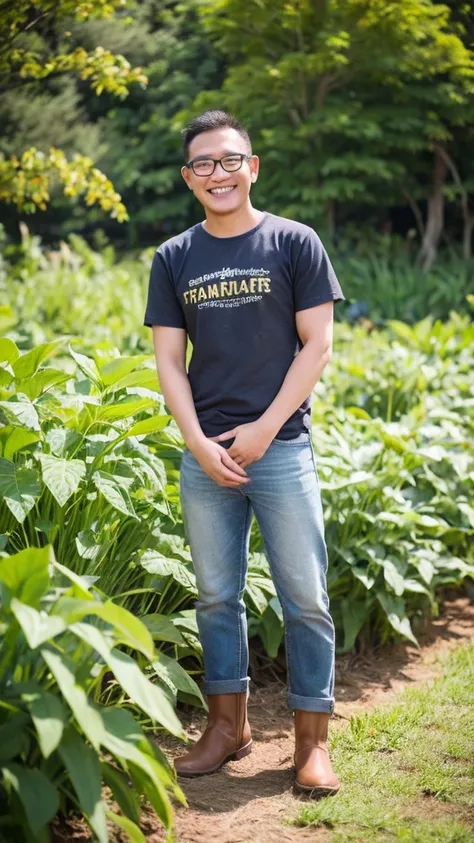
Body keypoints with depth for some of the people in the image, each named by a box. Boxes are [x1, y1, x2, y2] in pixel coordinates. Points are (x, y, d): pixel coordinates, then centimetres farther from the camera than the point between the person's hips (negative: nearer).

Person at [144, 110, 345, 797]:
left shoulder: (294, 243, 0)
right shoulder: (173, 259, 8)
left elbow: (318, 343, -3)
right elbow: (169, 360, 6)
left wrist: (264, 428, -10)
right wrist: (198, 443, -7)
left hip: (282, 449, -3)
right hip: (205, 453, 3)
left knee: (305, 599, 0)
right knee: (216, 595, 10)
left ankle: (312, 741, 10)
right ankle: (229, 725, 24)